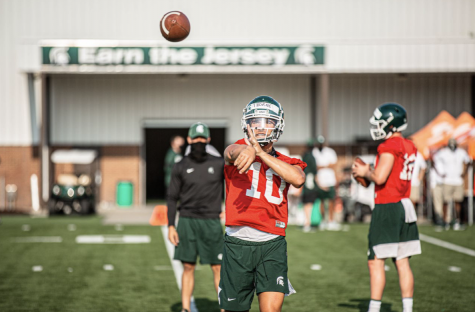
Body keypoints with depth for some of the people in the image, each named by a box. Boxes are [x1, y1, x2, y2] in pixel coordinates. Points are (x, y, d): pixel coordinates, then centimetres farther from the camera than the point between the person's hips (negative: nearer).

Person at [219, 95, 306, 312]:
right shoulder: (240, 151, 4)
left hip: (272, 245, 1)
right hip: (238, 243, -1)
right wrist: (247, 150, -49)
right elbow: (233, 151, -24)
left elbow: (298, 179, -15)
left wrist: (261, 153, -18)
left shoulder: (286, 163, 10)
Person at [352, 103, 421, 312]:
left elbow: (380, 178, -20)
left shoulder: (390, 146, -13)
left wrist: (365, 172, -2)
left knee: (376, 262, -3)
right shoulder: (409, 147, 14)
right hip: (405, 206, 9)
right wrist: (370, 171, 16)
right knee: (402, 263, 9)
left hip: (387, 208, -9)